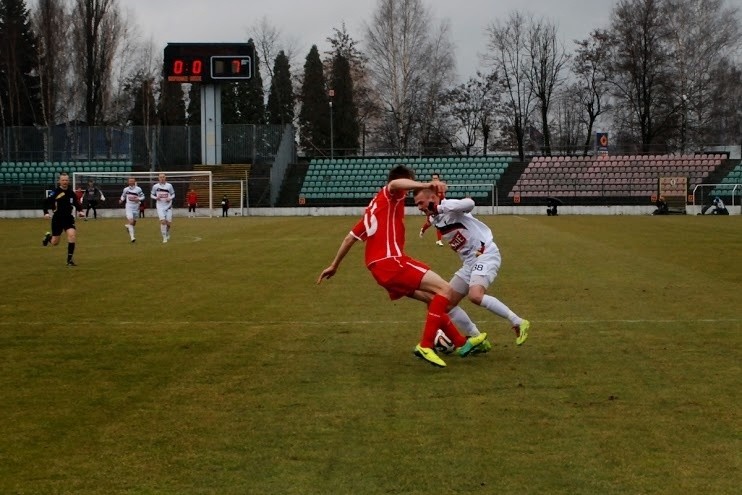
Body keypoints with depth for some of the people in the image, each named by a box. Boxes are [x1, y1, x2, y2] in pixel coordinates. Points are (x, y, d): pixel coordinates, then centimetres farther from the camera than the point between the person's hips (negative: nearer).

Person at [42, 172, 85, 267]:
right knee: (54, 243, 6)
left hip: (69, 218, 2)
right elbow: (46, 202, -5)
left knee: (72, 234, -22)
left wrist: (80, 211, -3)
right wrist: (46, 213, -16)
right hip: (57, 219, -2)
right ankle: (48, 236, 46)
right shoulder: (55, 192, -10)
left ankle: (69, 260, -13)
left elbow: (76, 203, 14)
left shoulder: (71, 192, 1)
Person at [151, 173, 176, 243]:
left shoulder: (169, 185, 0)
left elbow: (173, 194, 9)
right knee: (163, 221, -16)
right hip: (160, 206, -1)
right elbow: (151, 195, 10)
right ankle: (164, 238, -7)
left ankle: (167, 233, 32)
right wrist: (156, 198, -11)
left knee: (169, 222, 0)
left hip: (168, 206, 1)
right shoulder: (155, 186, 0)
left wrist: (170, 198, -12)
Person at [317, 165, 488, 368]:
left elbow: (350, 237, 30)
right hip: (391, 261, -10)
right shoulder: (389, 195, 3)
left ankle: (461, 343, 24)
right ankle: (425, 345, -15)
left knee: (432, 297, 19)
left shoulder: (373, 206, 28)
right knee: (444, 290, -12)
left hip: (379, 266, 10)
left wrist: (334, 265, 38)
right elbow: (395, 183, -25)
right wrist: (426, 185, -43)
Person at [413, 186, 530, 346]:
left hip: (485, 255, -10)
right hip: (469, 262, 10)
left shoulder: (450, 207, -16)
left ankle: (518, 323, -18)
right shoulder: (434, 219, 11)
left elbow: (469, 203, -37)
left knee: (475, 296, -31)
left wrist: (439, 207, -39)